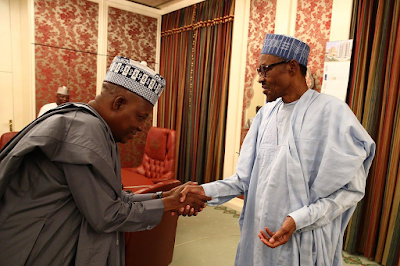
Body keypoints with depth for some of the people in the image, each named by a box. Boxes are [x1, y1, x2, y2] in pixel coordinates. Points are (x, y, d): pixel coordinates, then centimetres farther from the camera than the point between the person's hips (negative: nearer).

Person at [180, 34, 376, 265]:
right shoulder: (267, 113, 1)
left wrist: (297, 220, -21)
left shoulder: (331, 112, -14)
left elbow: (350, 188, -12)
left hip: (303, 242, -4)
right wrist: (207, 191, -12)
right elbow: (248, 177, 1)